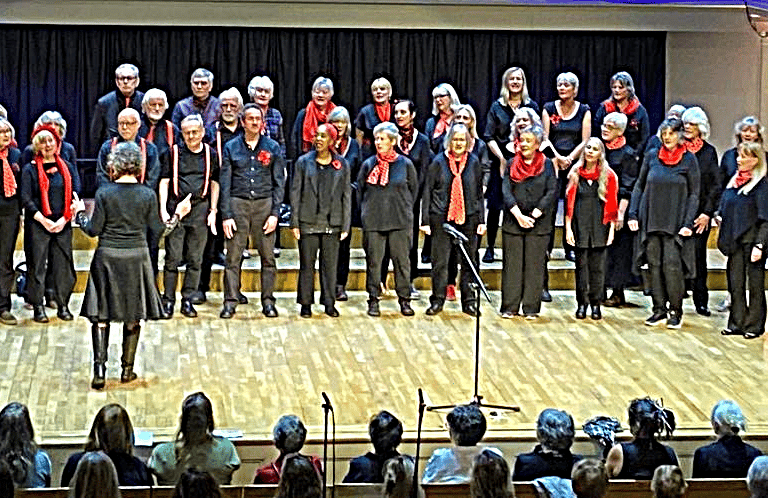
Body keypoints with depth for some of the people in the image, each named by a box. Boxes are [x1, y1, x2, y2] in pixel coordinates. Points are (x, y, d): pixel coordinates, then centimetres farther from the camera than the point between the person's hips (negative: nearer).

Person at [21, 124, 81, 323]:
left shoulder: (67, 168, 10)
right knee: (37, 265, -1)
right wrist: (44, 221, -13)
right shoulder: (30, 169, 1)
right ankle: (38, 307, 5)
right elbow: (26, 199, -4)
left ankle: (63, 305, 11)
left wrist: (64, 219, -8)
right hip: (37, 224, -2)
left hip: (63, 224, 2)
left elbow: (76, 194, 5)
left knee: (63, 263, 2)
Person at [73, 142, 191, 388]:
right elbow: (157, 232, -1)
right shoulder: (147, 195, -5)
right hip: (136, 257, 1)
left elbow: (94, 230, -6)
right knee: (133, 317, 14)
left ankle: (99, 370, -6)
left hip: (108, 257, -1)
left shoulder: (104, 193, -8)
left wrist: (80, 213, 12)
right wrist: (178, 215, 13)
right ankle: (127, 369, 17)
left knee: (101, 316, 4)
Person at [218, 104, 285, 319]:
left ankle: (268, 301, 8)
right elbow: (224, 183, 5)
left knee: (268, 256, 0)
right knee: (233, 257, -3)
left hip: (264, 204, 1)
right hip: (238, 203, -1)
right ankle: (230, 301, 2)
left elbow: (279, 183, 8)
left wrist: (274, 213, -2)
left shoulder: (273, 148, 8)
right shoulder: (231, 148, 7)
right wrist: (226, 215, -3)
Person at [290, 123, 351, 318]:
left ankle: (329, 303, 13)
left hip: (332, 223, 1)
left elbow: (346, 196, 7)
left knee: (330, 265, 4)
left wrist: (345, 226, 2)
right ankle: (306, 304, 11)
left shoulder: (342, 165, 5)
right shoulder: (304, 162, 3)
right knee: (307, 264, 3)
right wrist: (294, 222, -2)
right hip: (308, 222, 0)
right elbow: (295, 192, 3)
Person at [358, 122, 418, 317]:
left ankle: (404, 299, 11)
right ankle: (373, 300, 10)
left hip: (400, 221, -1)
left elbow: (413, 190, 12)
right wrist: (367, 211, 11)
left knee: (402, 260, 1)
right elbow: (360, 190, 14)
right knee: (373, 261, 2)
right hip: (373, 221, 1)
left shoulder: (405, 164, 2)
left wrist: (404, 210, 11)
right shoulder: (368, 165, 5)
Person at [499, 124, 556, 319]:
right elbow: (506, 190, 0)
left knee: (534, 265, 0)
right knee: (511, 264, 2)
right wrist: (518, 215, -12)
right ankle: (510, 307, 8)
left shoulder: (547, 165, 4)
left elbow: (552, 192, -3)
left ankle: (531, 308, 6)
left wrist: (534, 215, -11)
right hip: (513, 221, 1)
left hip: (538, 223, -1)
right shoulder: (512, 164, 7)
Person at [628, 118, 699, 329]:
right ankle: (659, 309, 14)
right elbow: (639, 186, 12)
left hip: (675, 223, -3)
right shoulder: (652, 157, 6)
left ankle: (676, 310, 4)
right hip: (651, 221, 3)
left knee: (672, 265, -9)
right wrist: (633, 214, 3)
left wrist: (688, 223, -9)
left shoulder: (689, 159, -2)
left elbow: (694, 193, -1)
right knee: (654, 264, 5)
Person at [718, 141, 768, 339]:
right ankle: (737, 323, 16)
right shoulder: (734, 181, 10)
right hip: (735, 241, 7)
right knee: (735, 284, 9)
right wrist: (720, 218, 5)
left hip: (751, 241, -7)